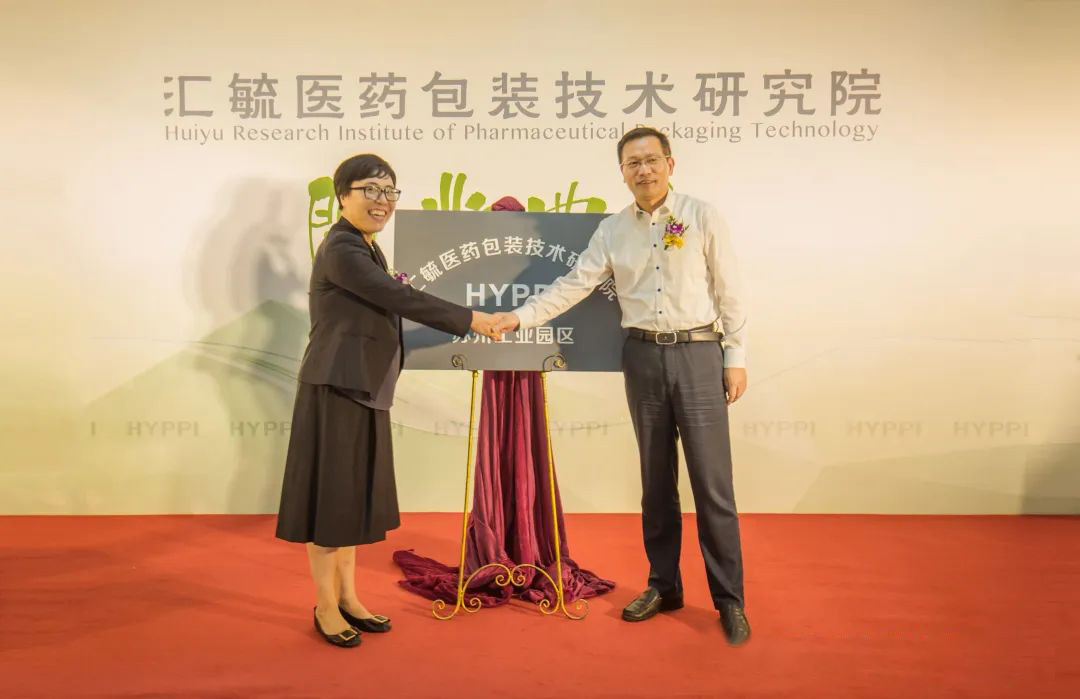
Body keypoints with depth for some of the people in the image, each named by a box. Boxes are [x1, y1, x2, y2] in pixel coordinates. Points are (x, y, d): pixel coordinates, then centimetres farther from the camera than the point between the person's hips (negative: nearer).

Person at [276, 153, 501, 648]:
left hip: (363, 387, 10)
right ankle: (326, 607, 15)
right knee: (331, 492, 1)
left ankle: (348, 598, 26)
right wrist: (470, 320, -17)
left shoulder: (366, 248, 16)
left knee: (353, 494, 14)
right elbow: (403, 299, -21)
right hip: (337, 386, -10)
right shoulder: (341, 250, -16)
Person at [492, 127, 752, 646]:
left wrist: (736, 357, -4)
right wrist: (521, 316, -10)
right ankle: (663, 586, 23)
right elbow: (572, 285, 1)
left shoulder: (702, 217, 1)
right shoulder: (611, 231, 7)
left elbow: (728, 291, 0)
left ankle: (729, 599, 9)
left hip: (697, 353, -3)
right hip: (643, 356, 3)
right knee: (656, 480, 11)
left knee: (712, 481, -3)